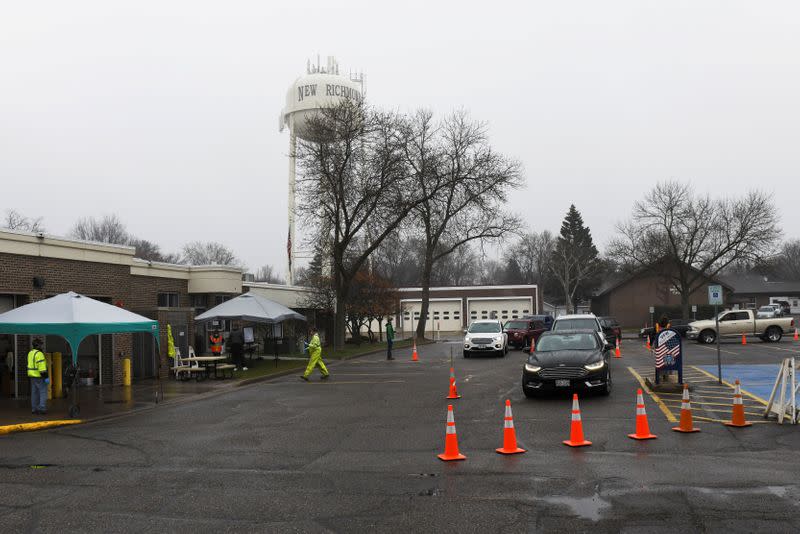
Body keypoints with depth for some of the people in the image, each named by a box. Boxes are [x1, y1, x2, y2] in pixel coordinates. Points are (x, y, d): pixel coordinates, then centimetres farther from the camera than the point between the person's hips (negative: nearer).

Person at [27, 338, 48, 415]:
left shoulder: (31, 353, 11)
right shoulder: (39, 354, -19)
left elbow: (31, 364, 18)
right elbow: (41, 366, -23)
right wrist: (45, 376, -21)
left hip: (32, 375, 9)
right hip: (39, 376, -9)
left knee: (34, 392, 11)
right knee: (43, 392, -5)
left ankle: (34, 409, 13)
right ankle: (42, 409, -9)